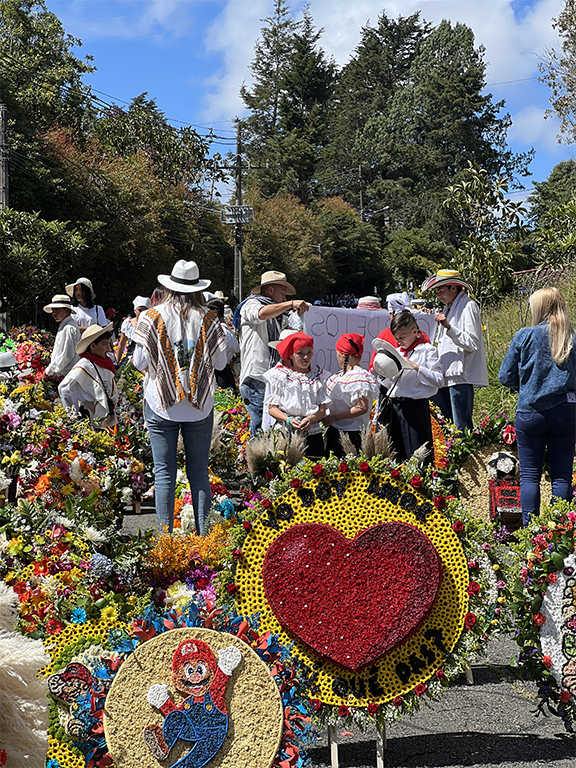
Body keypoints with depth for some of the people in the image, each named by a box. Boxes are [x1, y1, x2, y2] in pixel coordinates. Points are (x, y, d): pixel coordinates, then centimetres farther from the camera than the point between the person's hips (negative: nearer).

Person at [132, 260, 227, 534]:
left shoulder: (152, 317, -6)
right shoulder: (208, 318, -2)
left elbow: (140, 362, -4)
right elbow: (220, 361, 0)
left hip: (162, 405, -1)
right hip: (200, 405, 1)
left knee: (164, 473, 4)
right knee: (199, 472, 9)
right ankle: (202, 532, 10)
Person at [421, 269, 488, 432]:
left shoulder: (468, 306, -6)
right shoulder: (448, 307, 21)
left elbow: (472, 343, -15)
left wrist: (448, 327, -22)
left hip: (461, 376, -9)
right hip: (445, 376, 9)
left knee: (461, 428, -9)